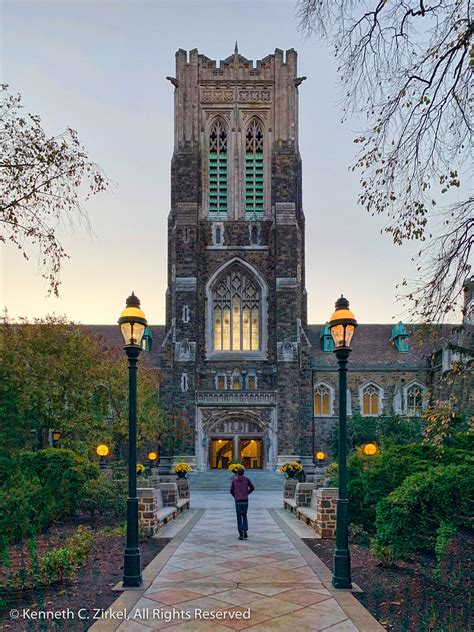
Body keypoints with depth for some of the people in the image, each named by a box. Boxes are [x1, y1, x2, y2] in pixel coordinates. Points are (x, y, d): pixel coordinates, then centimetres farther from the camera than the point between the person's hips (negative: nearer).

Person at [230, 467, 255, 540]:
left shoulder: (234, 480, 2)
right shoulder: (246, 479, 2)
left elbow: (231, 491, 5)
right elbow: (252, 488, -2)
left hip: (238, 501, -1)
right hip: (245, 500, 1)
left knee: (239, 517, 5)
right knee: (244, 516, 17)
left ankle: (241, 534, 2)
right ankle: (245, 531, 4)